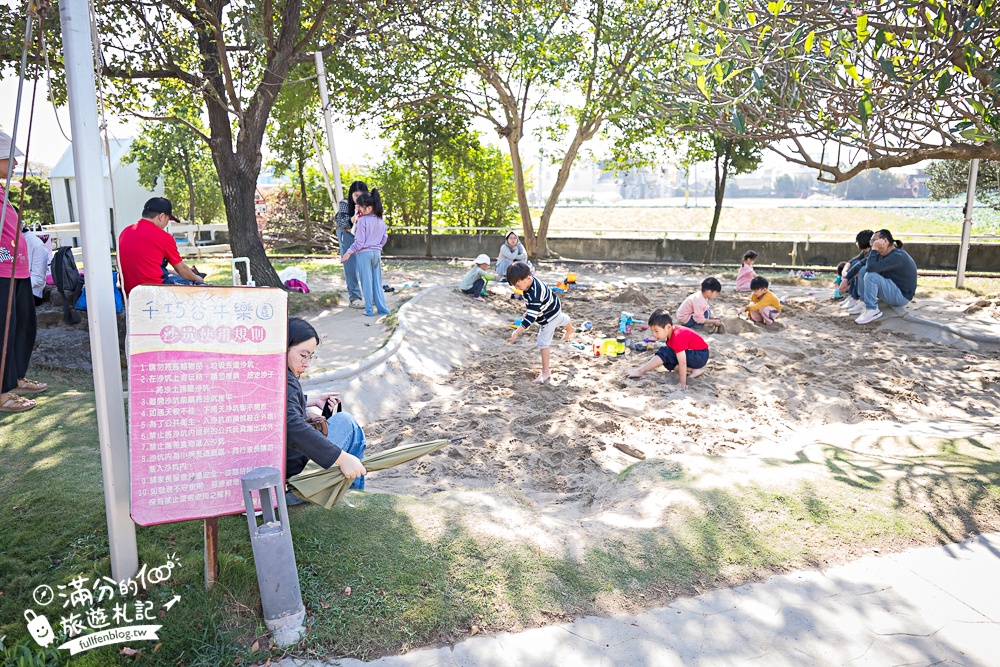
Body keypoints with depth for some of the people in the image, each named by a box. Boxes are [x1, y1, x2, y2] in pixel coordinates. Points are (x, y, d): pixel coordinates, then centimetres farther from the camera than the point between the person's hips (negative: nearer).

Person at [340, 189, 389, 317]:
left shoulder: (362, 221, -15)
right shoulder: (381, 221, 4)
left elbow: (359, 242, -15)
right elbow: (384, 238, 12)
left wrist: (349, 252, -6)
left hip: (364, 253, -5)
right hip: (377, 253, 6)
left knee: (366, 282, 1)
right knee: (377, 282, 11)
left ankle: (369, 310, 5)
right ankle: (382, 308, 11)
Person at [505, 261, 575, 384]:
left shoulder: (534, 295, -45)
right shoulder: (530, 280, -19)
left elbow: (531, 317, -47)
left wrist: (517, 333, -51)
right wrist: (527, 312, 2)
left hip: (549, 316, -10)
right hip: (553, 308, 10)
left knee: (543, 343, -8)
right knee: (561, 319, 40)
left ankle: (546, 373, -1)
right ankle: (570, 329, 75)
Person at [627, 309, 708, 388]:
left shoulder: (677, 337, -26)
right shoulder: (671, 332, 2)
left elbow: (682, 362, -28)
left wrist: (683, 383, -27)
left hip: (700, 356, -10)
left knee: (665, 353, -22)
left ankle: (641, 371, -13)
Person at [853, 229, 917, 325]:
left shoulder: (897, 256, -25)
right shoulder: (882, 254, 4)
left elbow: (871, 267, -35)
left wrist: (874, 249, -26)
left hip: (902, 295, -9)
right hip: (893, 288, 9)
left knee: (870, 276, -29)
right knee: (863, 271, 5)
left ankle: (872, 310, -19)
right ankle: (864, 303, 4)